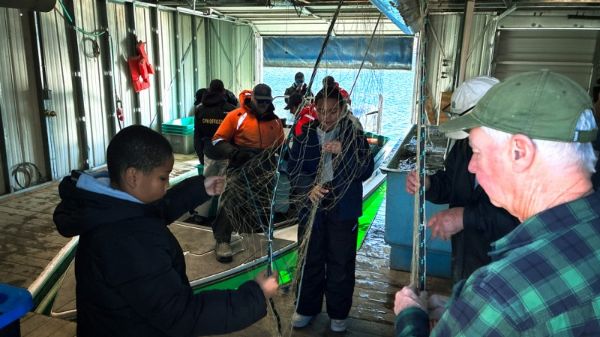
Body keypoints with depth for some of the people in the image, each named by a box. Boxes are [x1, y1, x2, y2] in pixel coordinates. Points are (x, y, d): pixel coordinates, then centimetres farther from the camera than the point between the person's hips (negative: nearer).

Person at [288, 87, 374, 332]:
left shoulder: (354, 134, -6)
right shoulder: (305, 134, -2)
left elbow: (366, 171, -12)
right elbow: (293, 169, -2)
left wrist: (343, 152, -28)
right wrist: (309, 186, -22)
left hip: (343, 209, -1)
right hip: (312, 207, 2)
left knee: (341, 263, 9)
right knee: (310, 260, 15)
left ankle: (338, 313, 29)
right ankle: (307, 307, 34)